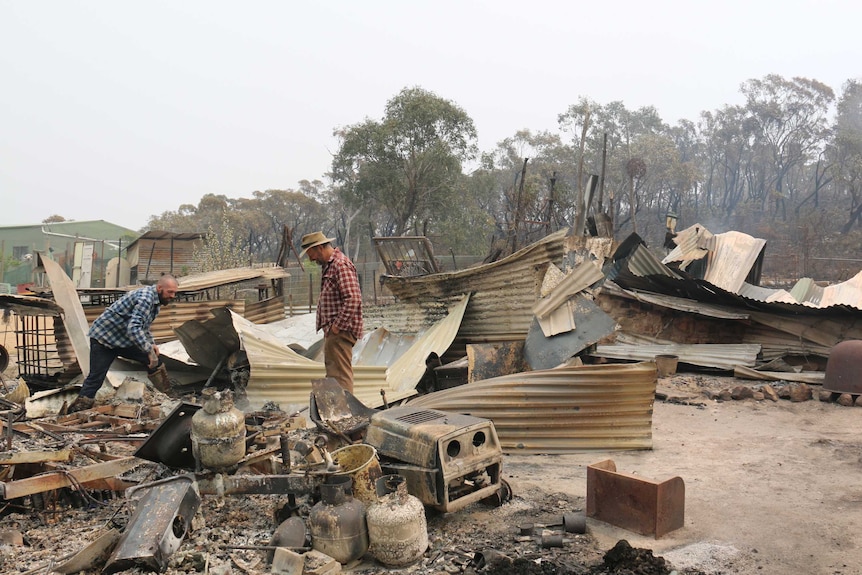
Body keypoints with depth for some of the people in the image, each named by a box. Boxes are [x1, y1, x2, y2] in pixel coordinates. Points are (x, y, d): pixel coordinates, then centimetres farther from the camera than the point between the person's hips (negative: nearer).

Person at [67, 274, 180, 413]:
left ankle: (168, 397, 11)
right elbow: (134, 328, -37)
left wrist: (151, 344, 4)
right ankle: (77, 411, 1)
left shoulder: (155, 301, 5)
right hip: (104, 338, -9)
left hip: (124, 339, 9)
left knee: (155, 362, 3)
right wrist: (149, 351, -38)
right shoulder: (146, 297, -26)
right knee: (95, 378, -10)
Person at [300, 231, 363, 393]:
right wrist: (328, 326, 16)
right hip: (332, 330, 11)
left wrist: (338, 325, -20)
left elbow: (353, 299, -24)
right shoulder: (328, 265, 18)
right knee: (332, 372, 16)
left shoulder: (341, 265, -15)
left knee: (340, 374, -9)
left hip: (340, 331, -11)